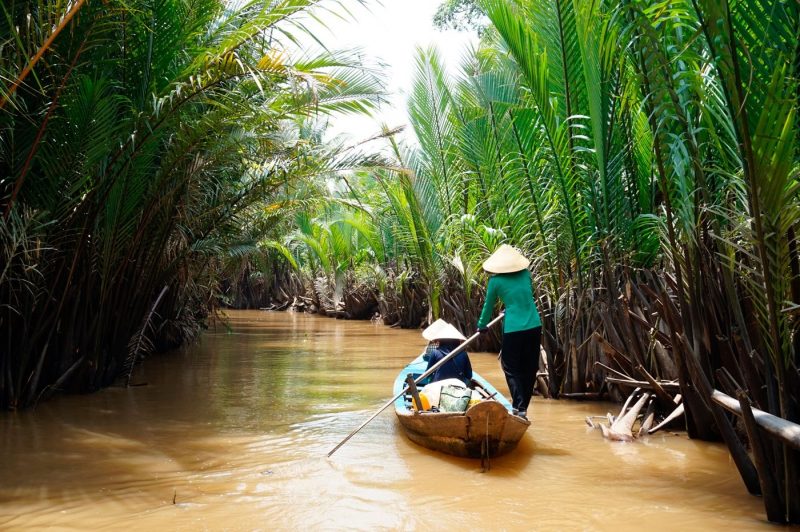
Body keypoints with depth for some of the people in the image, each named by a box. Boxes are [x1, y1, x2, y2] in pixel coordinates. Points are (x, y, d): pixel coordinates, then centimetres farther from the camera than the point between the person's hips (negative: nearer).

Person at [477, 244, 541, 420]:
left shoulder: (496, 281, -2)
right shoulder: (525, 274, 8)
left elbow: (488, 306, 10)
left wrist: (482, 326, 25)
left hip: (513, 330, -4)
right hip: (534, 327, 4)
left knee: (511, 369, 8)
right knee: (530, 369, 14)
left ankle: (519, 407, -4)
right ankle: (523, 407, 21)